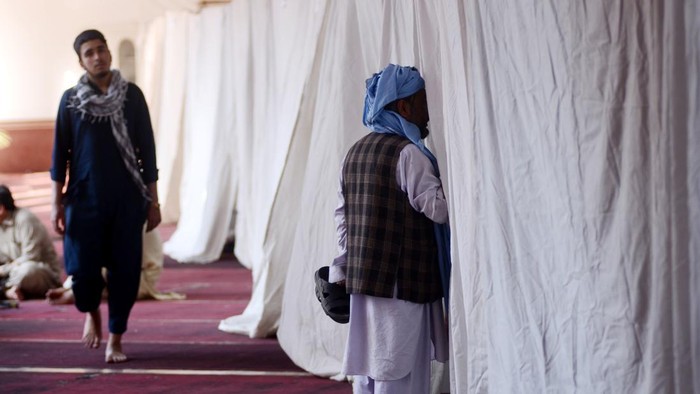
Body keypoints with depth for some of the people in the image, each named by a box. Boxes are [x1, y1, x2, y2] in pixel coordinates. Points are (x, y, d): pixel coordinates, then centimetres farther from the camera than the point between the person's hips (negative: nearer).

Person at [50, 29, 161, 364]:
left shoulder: (132, 95, 2)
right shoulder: (71, 99, 2)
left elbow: (147, 150, 4)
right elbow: (60, 153, 4)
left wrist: (153, 201, 2)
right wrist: (57, 202, -1)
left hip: (127, 200, 0)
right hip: (84, 199, 0)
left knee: (124, 271, 0)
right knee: (82, 269, -4)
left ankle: (115, 340, 13)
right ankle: (91, 312, 29)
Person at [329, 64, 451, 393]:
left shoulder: (355, 152, 12)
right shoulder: (408, 153, -14)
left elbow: (342, 215, 13)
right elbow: (439, 209, -16)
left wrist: (344, 267, 17)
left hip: (362, 280, 8)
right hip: (402, 283, -8)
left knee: (367, 365, 13)